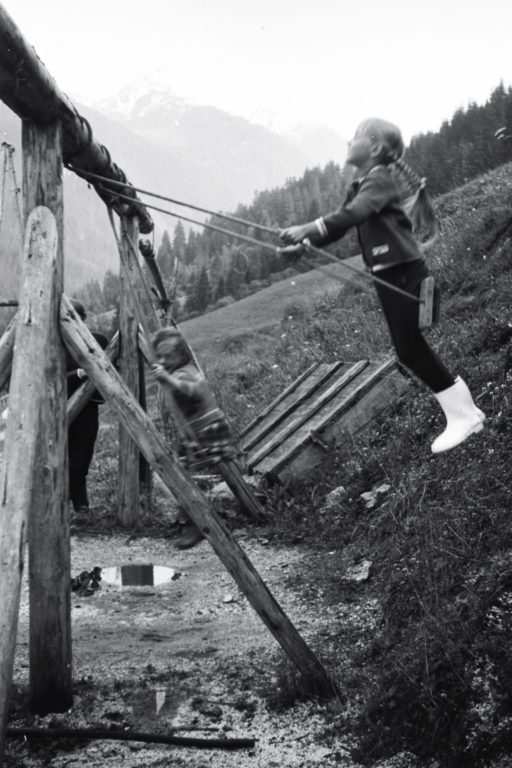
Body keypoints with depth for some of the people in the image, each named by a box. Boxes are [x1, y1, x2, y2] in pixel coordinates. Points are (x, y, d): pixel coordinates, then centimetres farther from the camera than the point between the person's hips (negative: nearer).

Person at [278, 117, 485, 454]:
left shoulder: (380, 180, -15)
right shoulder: (360, 185, 13)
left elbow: (351, 215, -30)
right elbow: (341, 223, 11)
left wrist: (308, 228, -38)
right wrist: (304, 245, -2)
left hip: (405, 273, -9)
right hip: (387, 275, 9)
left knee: (410, 350, -7)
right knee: (412, 350, 12)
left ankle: (464, 416, 5)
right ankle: (464, 412, 22)